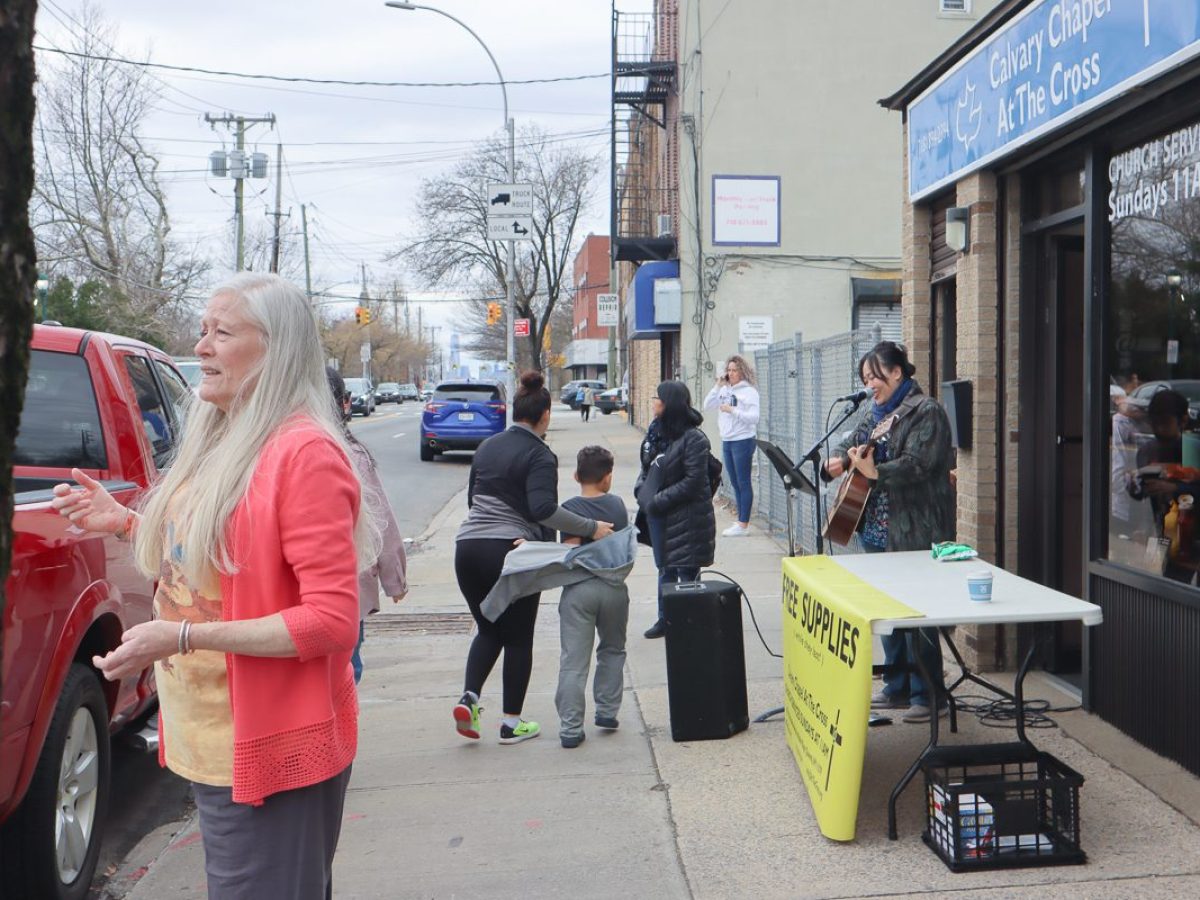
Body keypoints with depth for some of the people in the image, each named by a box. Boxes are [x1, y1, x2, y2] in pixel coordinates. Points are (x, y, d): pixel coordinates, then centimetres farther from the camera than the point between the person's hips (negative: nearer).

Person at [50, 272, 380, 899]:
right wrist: (125, 522, 6)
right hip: (212, 741, 9)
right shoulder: (220, 442, 9)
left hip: (271, 753, -9)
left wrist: (181, 637, -24)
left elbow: (331, 621, -21)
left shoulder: (303, 452, -18)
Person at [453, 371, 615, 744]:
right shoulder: (539, 455, -9)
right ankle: (512, 723, 15)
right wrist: (591, 528, -18)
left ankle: (469, 697, 2)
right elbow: (543, 509, -22)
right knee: (518, 638, 9)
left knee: (489, 630, 21)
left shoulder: (487, 446, 12)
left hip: (468, 546, 6)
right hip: (511, 551, -6)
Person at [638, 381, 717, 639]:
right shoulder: (660, 431, 8)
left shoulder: (693, 439, -16)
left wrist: (657, 500, -18)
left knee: (686, 572, 0)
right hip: (660, 515, 8)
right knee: (665, 569, 18)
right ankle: (665, 619, 31)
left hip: (687, 518, -8)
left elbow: (693, 482, -20)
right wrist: (644, 494, 2)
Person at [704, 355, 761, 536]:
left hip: (742, 441, -7)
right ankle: (741, 521, 22)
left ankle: (744, 524, 3)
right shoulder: (725, 390, 8)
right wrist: (717, 387, -3)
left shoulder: (749, 391, -10)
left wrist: (732, 410, -22)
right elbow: (707, 406, 5)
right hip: (726, 441, 7)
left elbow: (754, 417, -17)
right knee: (735, 483, 13)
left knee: (743, 482, -2)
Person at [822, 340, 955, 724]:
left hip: (914, 532, -9)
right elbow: (850, 444, 21)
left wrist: (875, 471, -35)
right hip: (877, 530, 9)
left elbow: (917, 464, -22)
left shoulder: (925, 412, -11)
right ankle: (898, 687, 27)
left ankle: (929, 695, 6)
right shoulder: (873, 412, 16)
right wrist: (837, 461, -1)